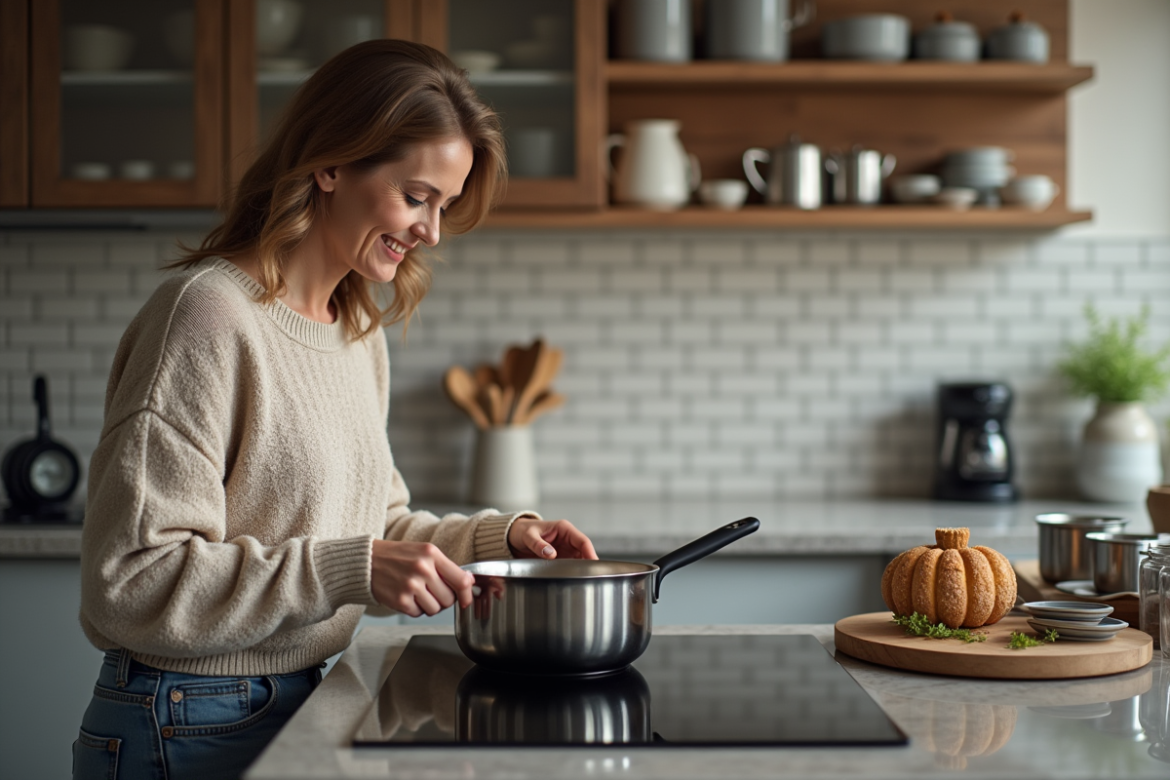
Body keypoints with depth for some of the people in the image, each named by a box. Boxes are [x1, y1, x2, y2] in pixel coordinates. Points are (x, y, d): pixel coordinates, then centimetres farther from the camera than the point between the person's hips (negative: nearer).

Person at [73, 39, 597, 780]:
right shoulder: (209, 316, -18)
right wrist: (352, 571, -27)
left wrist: (498, 536, 2)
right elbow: (130, 583, -22)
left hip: (296, 706, 8)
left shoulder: (361, 331, 9)